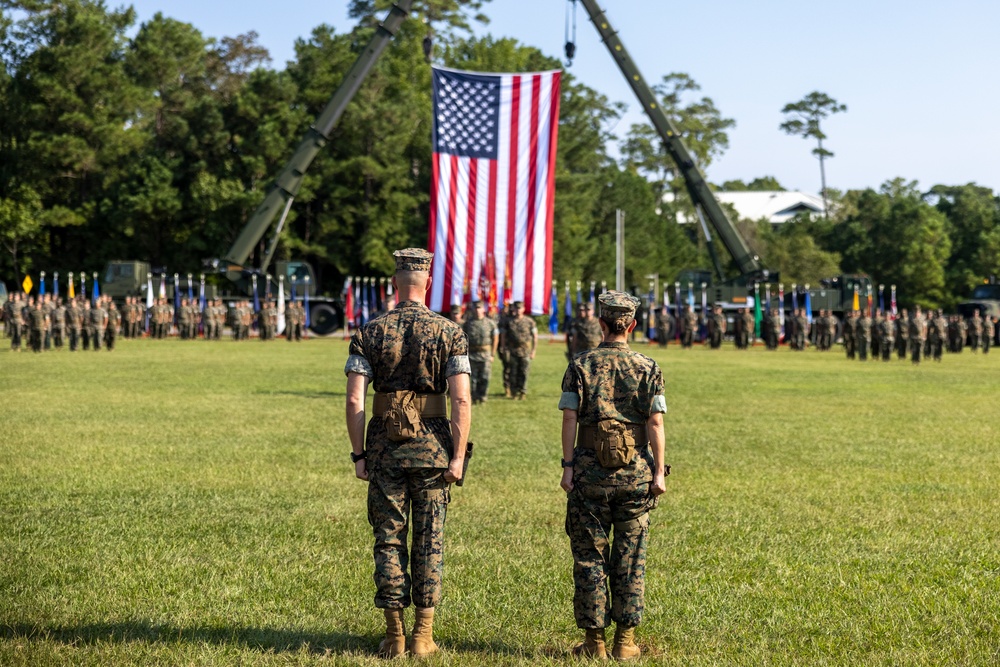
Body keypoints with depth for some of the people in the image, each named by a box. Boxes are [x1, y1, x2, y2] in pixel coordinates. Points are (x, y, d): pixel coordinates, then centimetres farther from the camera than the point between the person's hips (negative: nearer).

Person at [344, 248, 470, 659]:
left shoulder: (370, 333, -1)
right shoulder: (449, 333, -3)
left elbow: (354, 401, -6)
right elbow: (461, 401, -10)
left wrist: (359, 454, 1)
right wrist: (457, 457, -7)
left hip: (385, 447, 0)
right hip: (432, 448, 0)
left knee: (389, 539, 8)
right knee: (429, 540, 7)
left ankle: (394, 635, 8)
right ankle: (423, 635, 8)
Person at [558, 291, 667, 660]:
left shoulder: (580, 366, 1)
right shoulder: (648, 368, 2)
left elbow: (570, 419, -5)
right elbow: (655, 423, -4)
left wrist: (568, 467, -2)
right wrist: (658, 472, -2)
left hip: (590, 471, -1)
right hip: (635, 472, 1)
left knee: (589, 557, 5)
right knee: (630, 557, 7)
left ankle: (594, 640, 6)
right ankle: (625, 640, 8)